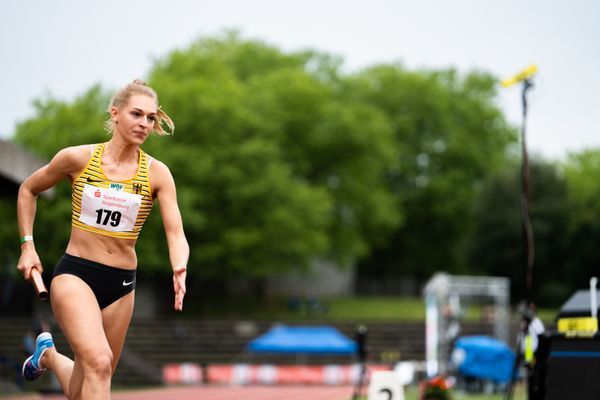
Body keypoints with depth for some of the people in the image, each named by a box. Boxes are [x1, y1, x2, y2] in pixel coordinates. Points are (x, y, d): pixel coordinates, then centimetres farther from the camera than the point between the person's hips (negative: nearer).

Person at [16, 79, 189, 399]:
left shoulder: (157, 174, -3)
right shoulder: (77, 158, -6)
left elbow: (175, 234, -10)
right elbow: (28, 190, 11)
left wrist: (179, 268, -32)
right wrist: (27, 245, 4)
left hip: (121, 283, 3)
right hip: (74, 274, -3)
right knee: (99, 362, -28)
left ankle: (48, 355, 41)